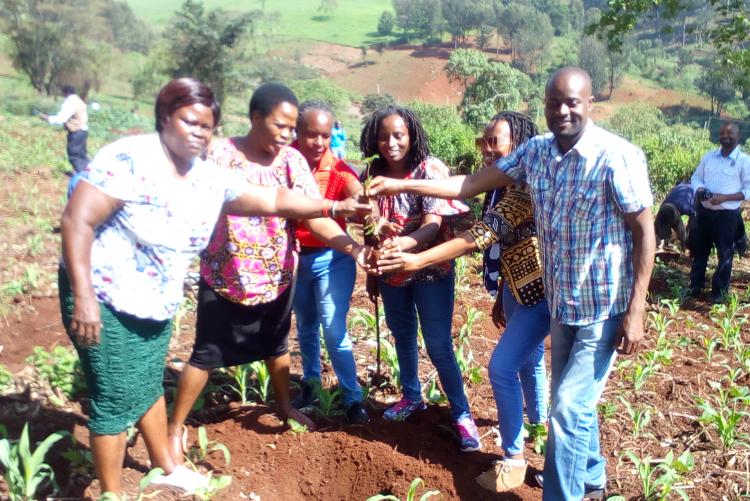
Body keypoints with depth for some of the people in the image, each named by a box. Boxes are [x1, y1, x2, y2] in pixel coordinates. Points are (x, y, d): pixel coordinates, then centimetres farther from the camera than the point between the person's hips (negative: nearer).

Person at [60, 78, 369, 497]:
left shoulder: (210, 178, 0)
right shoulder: (130, 159, -20)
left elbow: (273, 200, 4)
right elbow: (77, 220, -23)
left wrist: (334, 206, -1)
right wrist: (83, 296, -28)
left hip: (157, 305, 7)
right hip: (105, 301, -7)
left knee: (150, 387, 22)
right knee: (117, 400, 2)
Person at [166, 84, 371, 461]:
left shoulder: (292, 160, -7)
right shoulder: (220, 154, -13)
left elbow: (316, 216, -16)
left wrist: (354, 248, -30)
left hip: (277, 275, 3)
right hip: (225, 276, -3)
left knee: (277, 346, 22)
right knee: (206, 355, 7)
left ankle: (284, 407, 46)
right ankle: (175, 428, 25)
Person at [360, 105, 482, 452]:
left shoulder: (430, 170, -16)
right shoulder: (373, 173, -2)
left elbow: (433, 225, -25)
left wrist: (405, 242, -45)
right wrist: (371, 272, 9)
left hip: (430, 271, -5)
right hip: (391, 273, 5)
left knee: (438, 345, -2)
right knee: (403, 337, 18)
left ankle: (462, 413, 14)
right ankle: (411, 397, 39)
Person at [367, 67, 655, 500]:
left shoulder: (618, 157, -19)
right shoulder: (535, 152, -1)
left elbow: (645, 232, -15)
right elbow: (470, 184, -1)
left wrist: (636, 310, -18)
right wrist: (402, 185, -7)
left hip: (604, 308, -6)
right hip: (561, 304, 7)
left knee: (569, 408, -6)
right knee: (574, 400, 21)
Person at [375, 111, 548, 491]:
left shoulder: (524, 186, -25)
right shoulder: (504, 186, 7)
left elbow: (482, 236, -34)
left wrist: (419, 260, -40)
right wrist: (501, 298, 18)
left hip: (540, 290, -10)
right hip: (518, 287, 10)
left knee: (502, 367, -10)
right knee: (528, 360, 24)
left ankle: (514, 459, 5)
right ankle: (539, 425, 49)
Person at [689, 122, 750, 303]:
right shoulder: (708, 156, 6)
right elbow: (696, 177, 12)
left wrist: (724, 198, -22)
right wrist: (699, 190, -10)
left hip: (727, 215, -4)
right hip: (704, 211, 5)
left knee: (724, 254, 6)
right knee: (699, 250, 15)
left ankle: (720, 291, 19)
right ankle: (695, 285, 29)